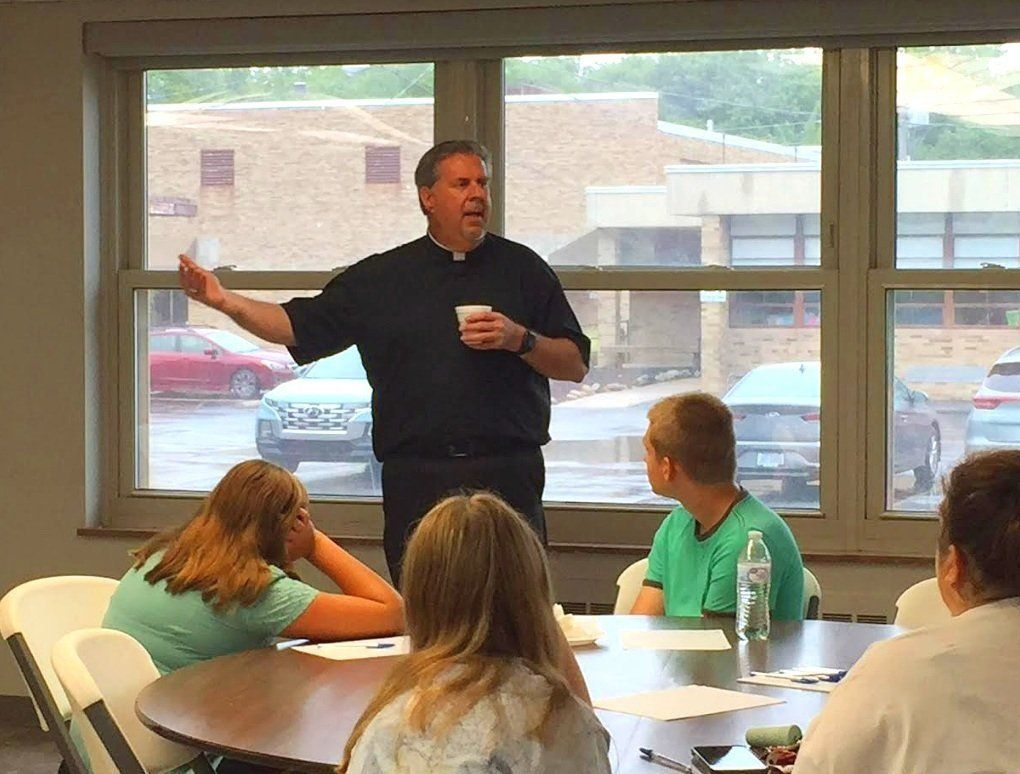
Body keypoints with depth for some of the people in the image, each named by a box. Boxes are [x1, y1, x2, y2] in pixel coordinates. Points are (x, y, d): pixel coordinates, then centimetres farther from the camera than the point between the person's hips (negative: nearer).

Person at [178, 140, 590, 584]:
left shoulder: (521, 268, 9)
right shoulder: (380, 277, 10)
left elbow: (576, 365, 8)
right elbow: (299, 327, 7)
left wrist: (520, 340, -11)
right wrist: (226, 302, -7)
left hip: (509, 478, -1)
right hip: (415, 479, 1)